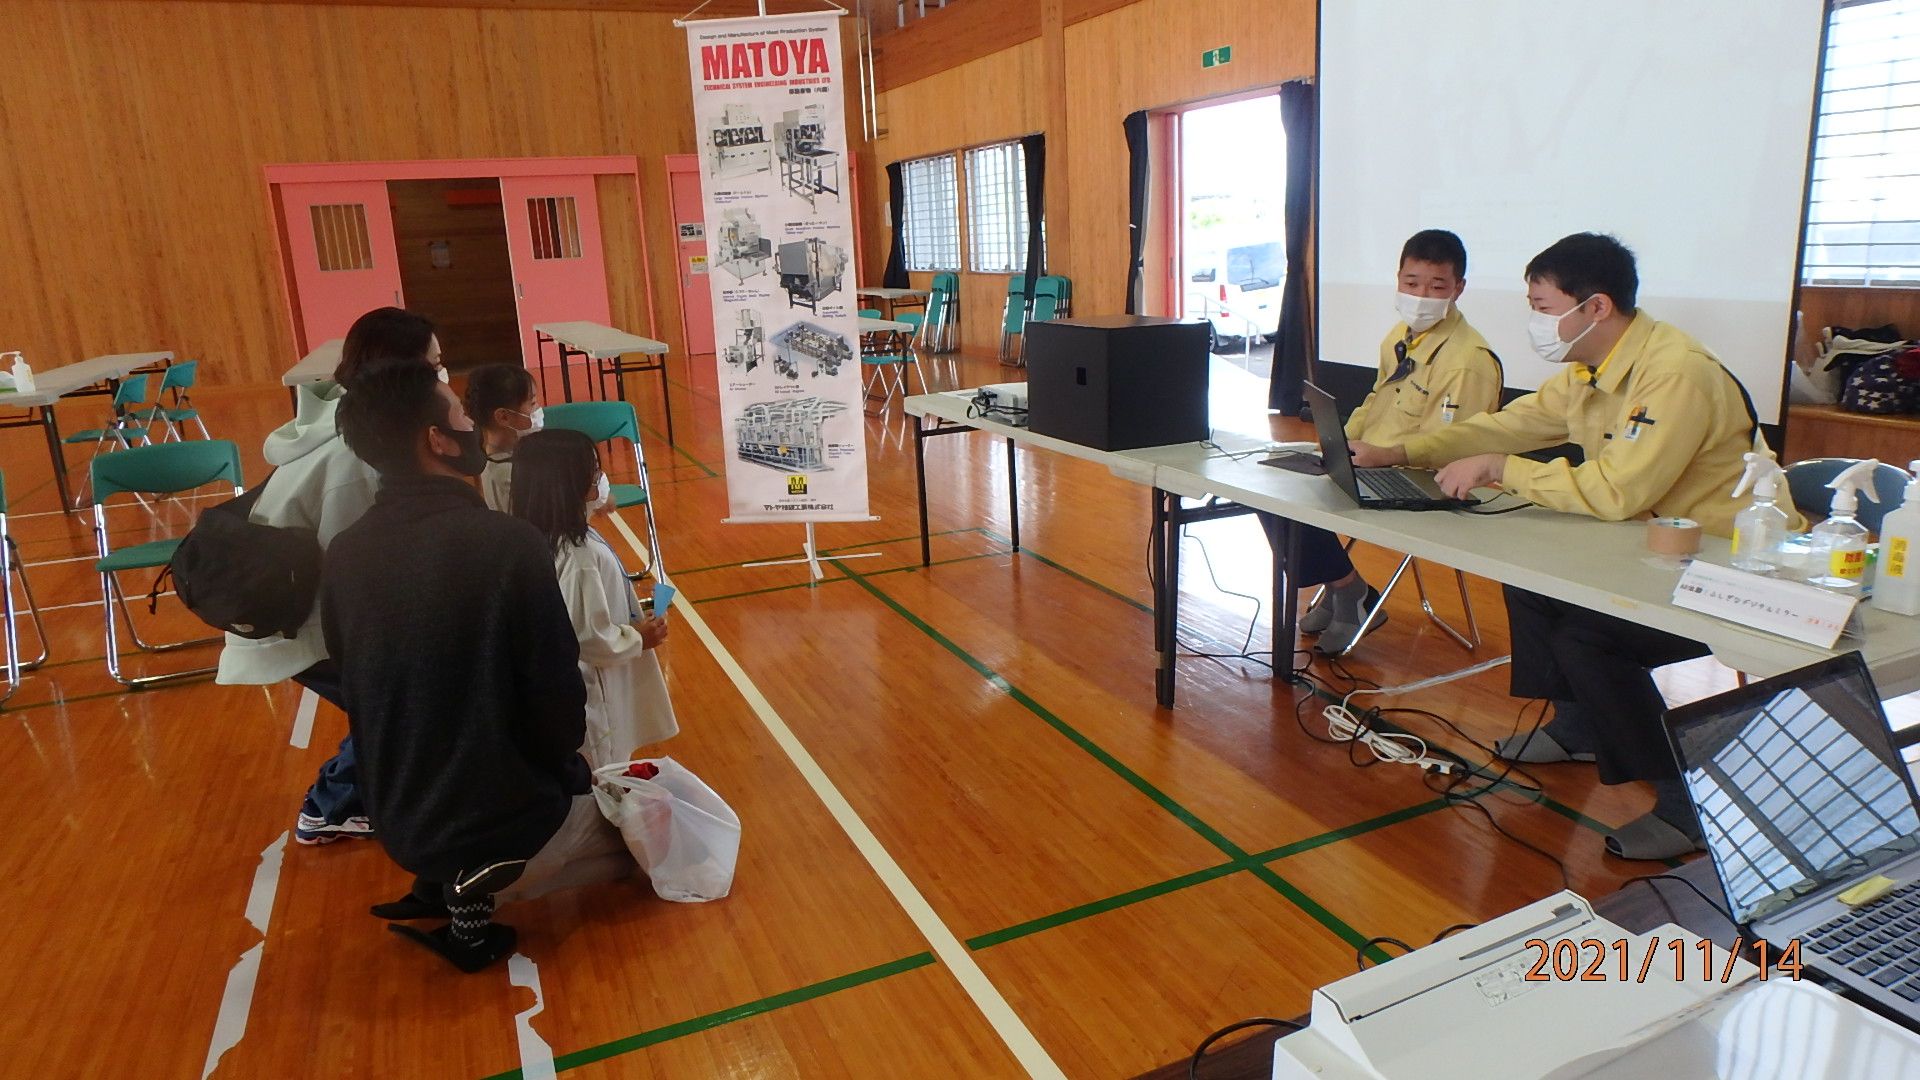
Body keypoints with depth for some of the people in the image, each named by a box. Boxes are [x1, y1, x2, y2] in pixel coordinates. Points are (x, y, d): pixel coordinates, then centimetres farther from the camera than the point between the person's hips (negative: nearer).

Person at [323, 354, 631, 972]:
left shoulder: (344, 556, -5)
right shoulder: (508, 544, -23)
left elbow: (354, 692, 8)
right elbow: (558, 699, -18)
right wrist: (555, 776, 3)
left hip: (400, 825, 6)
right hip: (504, 822, -6)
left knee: (582, 784, 31)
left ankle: (443, 878, 14)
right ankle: (484, 884, 4)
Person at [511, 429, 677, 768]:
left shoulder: (550, 537, -2)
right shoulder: (578, 556, -31)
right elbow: (590, 639, -28)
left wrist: (631, 626, 11)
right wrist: (639, 639, -12)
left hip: (574, 687, 9)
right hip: (592, 695, -9)